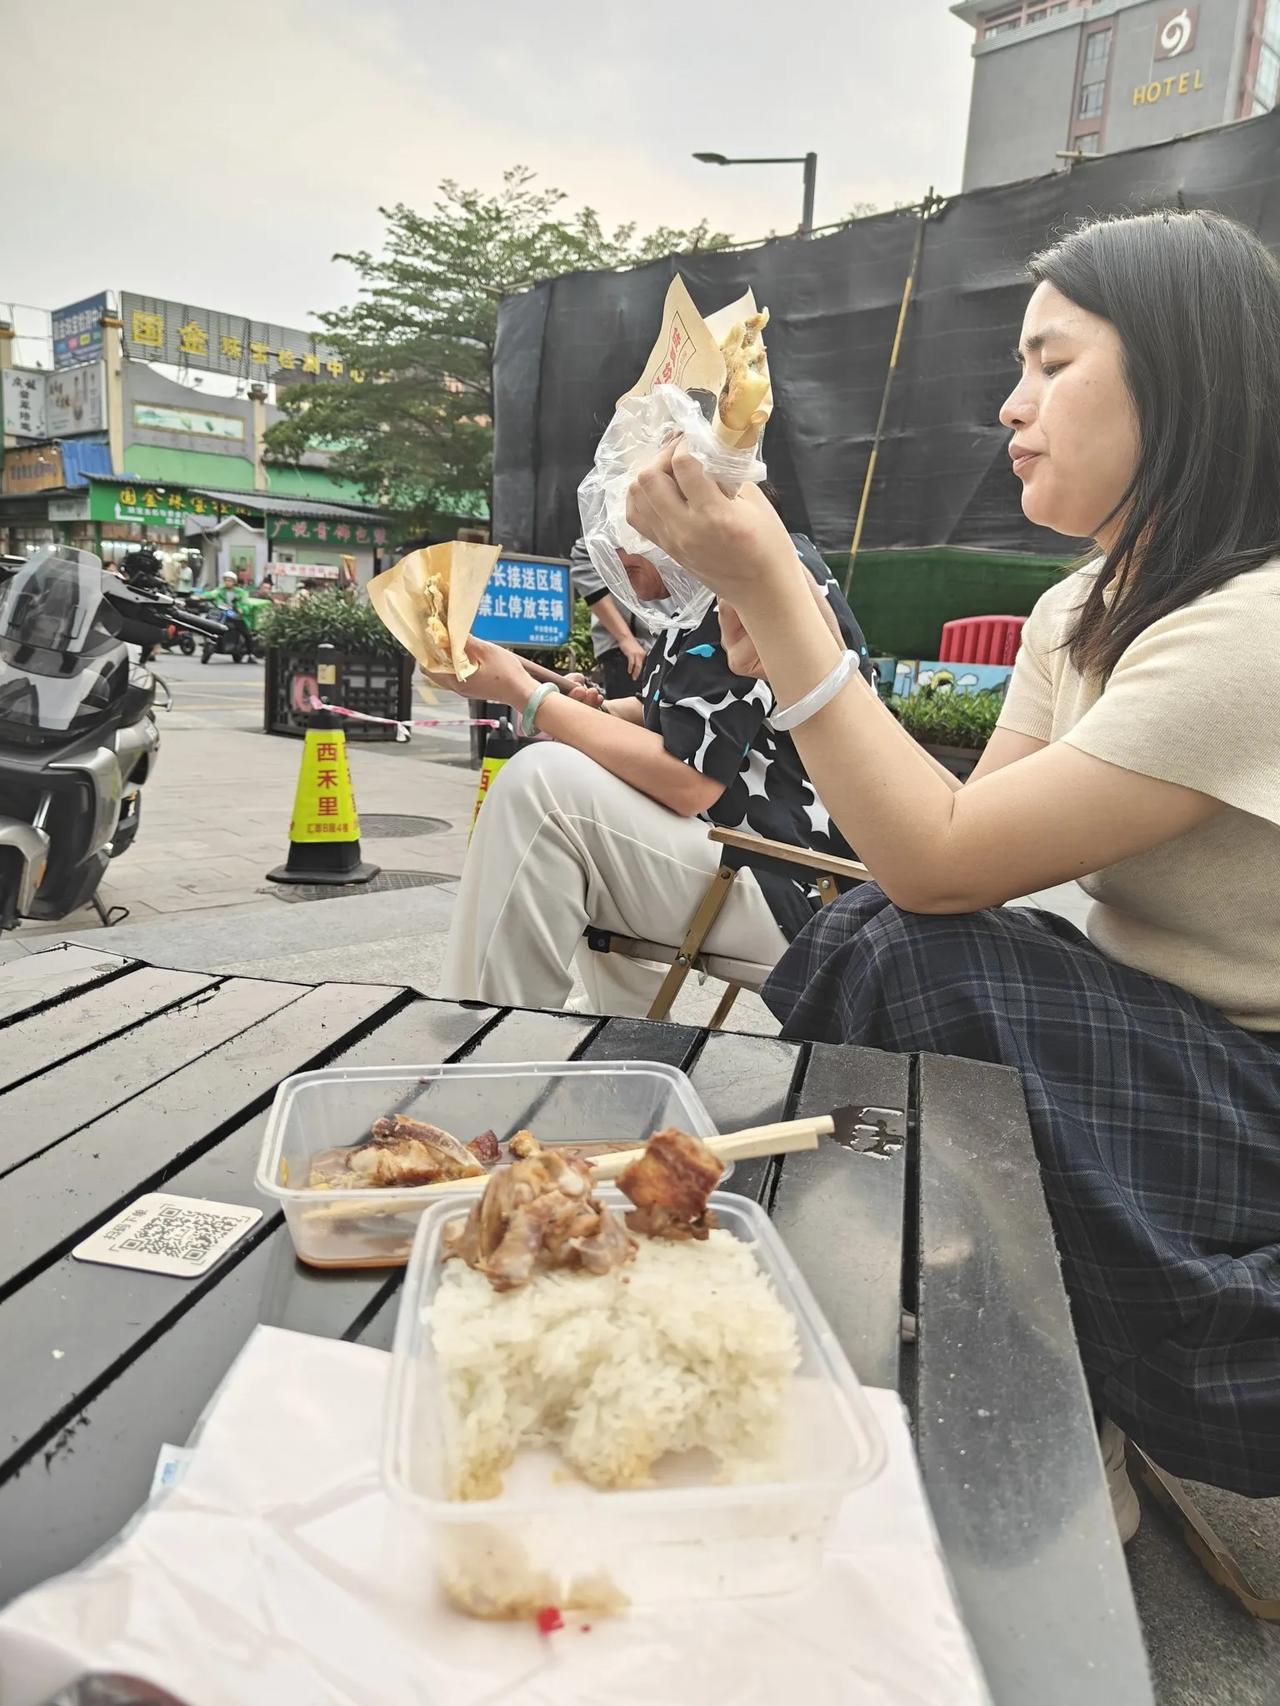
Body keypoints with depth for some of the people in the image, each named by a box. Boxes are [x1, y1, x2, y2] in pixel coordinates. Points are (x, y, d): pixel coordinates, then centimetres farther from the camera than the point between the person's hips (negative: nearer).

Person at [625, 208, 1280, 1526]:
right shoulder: (1081, 612, 5)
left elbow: (942, 861, -29)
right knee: (873, 932, -13)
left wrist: (768, 591, -28)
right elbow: (954, 850, -5)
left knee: (916, 959, -24)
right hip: (1148, 1036, 7)